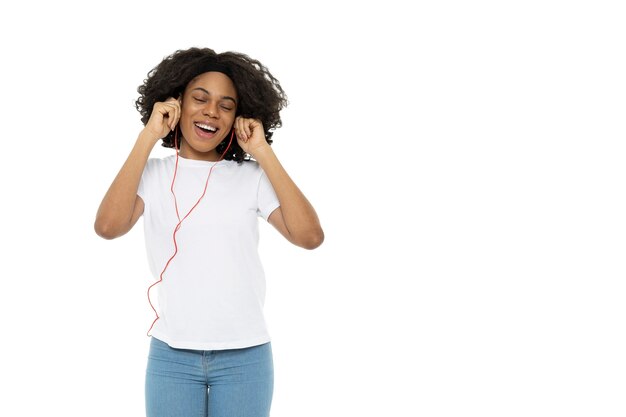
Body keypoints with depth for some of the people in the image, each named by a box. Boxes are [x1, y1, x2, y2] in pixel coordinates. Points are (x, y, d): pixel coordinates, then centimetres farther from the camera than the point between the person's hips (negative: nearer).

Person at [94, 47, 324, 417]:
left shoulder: (252, 177, 1)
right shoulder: (154, 174, 1)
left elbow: (310, 236, -11)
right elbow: (108, 227, -17)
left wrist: (263, 153, -8)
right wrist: (148, 138, -11)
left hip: (245, 356, 1)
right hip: (171, 355, 0)